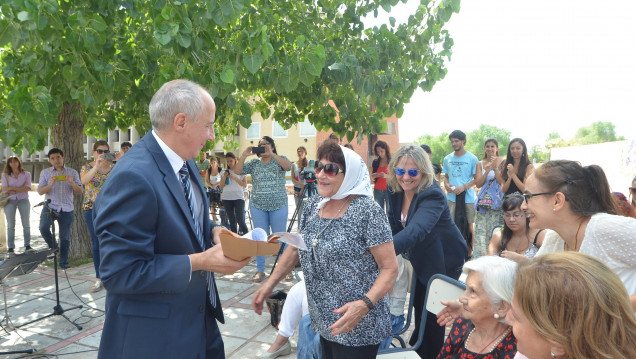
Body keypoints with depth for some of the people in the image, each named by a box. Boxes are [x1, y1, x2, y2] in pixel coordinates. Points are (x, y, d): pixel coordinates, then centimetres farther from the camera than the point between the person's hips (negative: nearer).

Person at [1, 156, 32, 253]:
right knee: (10, 225, 0)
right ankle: (11, 247, 4)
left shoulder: (26, 174, 5)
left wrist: (12, 188, -13)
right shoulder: (5, 175, 6)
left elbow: (28, 188, -8)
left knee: (26, 224, 3)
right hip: (10, 201, 0)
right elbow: (4, 190, -4)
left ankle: (27, 245, 11)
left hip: (23, 200, 0)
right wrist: (21, 189, -11)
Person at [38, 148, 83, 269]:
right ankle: (53, 247, 2)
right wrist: (51, 184, -19)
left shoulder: (72, 173, 6)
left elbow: (80, 191, 2)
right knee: (43, 228, -25)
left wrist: (72, 182, -18)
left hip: (66, 209, 0)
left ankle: (63, 262, 16)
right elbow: (40, 191, 0)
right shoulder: (45, 172, 6)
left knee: (65, 237, 3)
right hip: (50, 207, 0)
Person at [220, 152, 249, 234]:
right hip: (226, 198, 3)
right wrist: (224, 177, -4)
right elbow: (221, 187, 10)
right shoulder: (224, 172, 13)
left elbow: (245, 184, -2)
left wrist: (234, 177, -11)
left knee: (240, 219, -12)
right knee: (232, 220, 5)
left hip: (238, 198, -3)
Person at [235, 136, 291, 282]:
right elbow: (238, 171, 0)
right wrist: (244, 155, -11)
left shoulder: (280, 159, 3)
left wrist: (271, 154, -25)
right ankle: (260, 270, 17)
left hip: (278, 206, -2)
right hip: (257, 206, 3)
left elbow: (288, 166, -19)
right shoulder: (254, 163, 10)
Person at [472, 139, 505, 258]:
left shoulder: (502, 162, 3)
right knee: (480, 231, -3)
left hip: (497, 202, -2)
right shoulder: (480, 164, 11)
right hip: (482, 202, 3)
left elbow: (503, 182, -5)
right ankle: (479, 257, 2)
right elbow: (478, 184, 2)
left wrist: (495, 168, -15)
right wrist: (487, 170, -11)